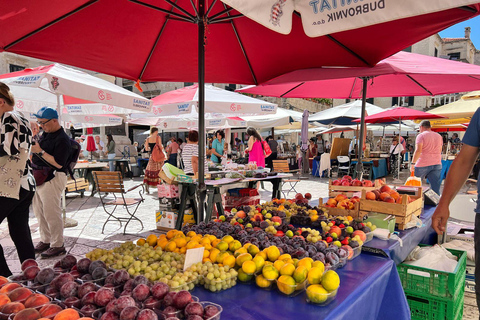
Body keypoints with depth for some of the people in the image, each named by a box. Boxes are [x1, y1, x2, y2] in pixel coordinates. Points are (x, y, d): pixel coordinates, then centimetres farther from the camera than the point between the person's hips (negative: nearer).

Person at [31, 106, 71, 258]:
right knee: (39, 211, 16)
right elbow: (39, 150, 26)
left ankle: (57, 246, 6)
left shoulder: (62, 139, -16)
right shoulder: (46, 134, 13)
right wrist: (33, 141, 9)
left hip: (52, 179, -10)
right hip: (39, 177, 10)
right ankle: (45, 241, 29)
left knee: (52, 213, -5)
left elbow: (58, 163, -23)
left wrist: (40, 151, -22)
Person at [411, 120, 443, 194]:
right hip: (437, 164, 5)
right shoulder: (439, 136, 15)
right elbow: (440, 151, 20)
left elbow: (418, 150, -17)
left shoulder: (421, 136, -6)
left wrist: (413, 163, -15)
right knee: (436, 188, 2)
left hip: (423, 164, -5)